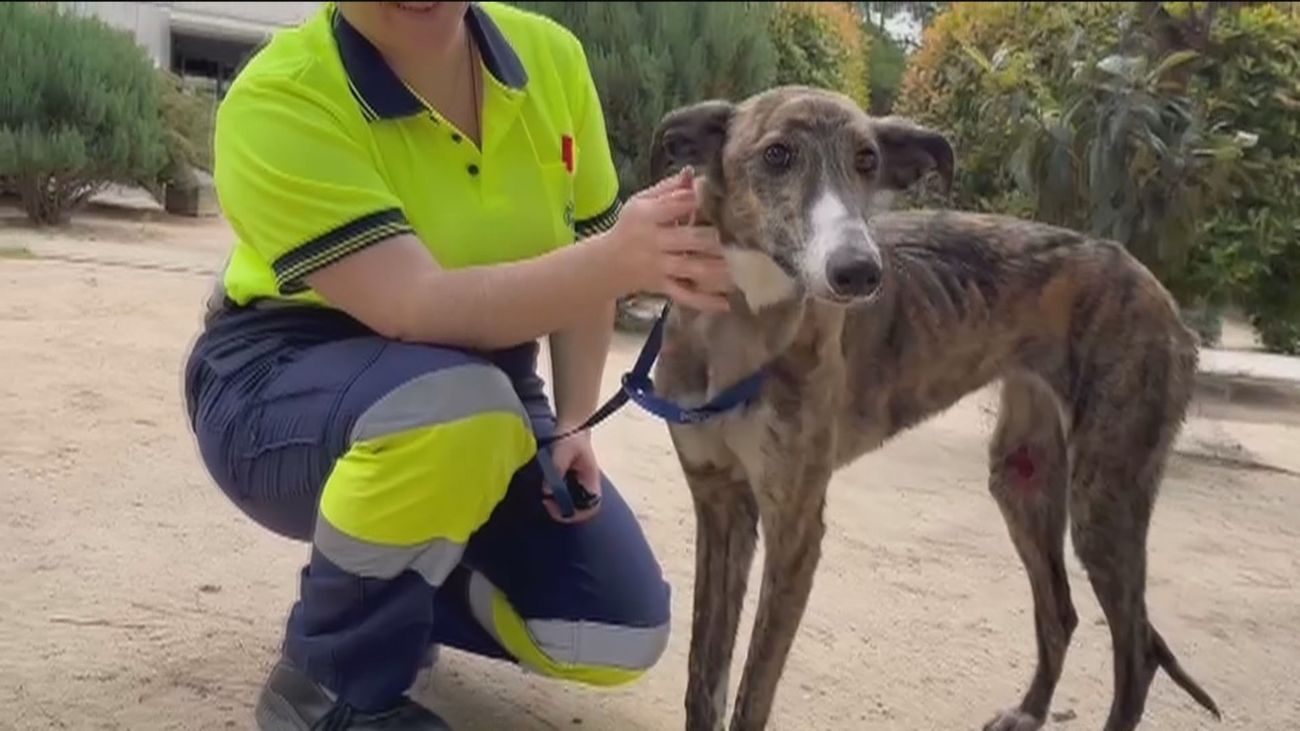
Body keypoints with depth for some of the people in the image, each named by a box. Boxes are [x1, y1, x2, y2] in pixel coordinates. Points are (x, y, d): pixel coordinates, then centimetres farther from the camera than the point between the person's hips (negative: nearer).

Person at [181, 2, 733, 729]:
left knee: (619, 635, -8)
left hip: (487, 393, 5)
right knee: (458, 404, -39)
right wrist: (618, 262, -49)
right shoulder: (278, 100, -23)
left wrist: (574, 423, -5)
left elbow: (581, 250, 5)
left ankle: (388, 587, 20)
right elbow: (413, 308, -35)